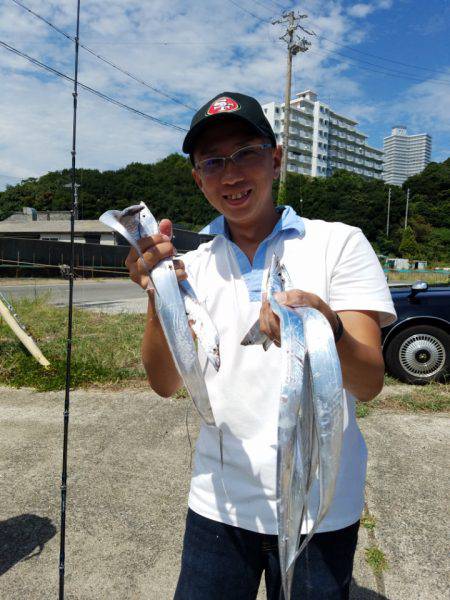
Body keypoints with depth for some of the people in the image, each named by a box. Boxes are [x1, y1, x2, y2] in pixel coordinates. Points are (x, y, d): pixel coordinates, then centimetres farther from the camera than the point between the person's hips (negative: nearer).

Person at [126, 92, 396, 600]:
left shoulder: (339, 243, -8)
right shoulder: (194, 265, 2)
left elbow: (368, 384, -15)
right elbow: (166, 383, -6)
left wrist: (326, 330, -37)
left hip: (319, 508, -2)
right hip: (218, 501, 3)